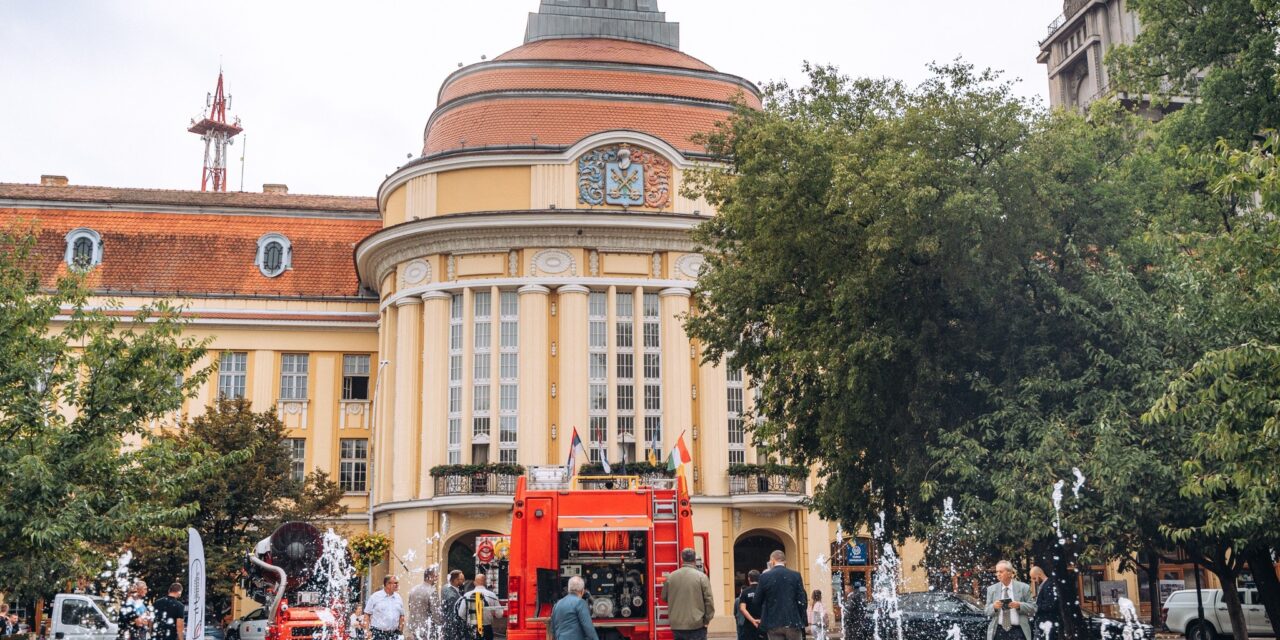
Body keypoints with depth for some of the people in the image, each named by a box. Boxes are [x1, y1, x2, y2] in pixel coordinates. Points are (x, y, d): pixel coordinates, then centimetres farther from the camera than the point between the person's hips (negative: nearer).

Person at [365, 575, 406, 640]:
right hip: (377, 634, -4)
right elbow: (367, 614, -1)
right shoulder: (375, 596, -1)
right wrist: (367, 630, -8)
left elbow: (401, 616, 17)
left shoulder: (398, 598, 11)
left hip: (393, 634, 4)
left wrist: (401, 630, 8)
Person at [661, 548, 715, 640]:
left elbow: (664, 598, 14)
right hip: (696, 625, -4)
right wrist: (707, 620, 2)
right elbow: (709, 600, -9)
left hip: (676, 625, 4)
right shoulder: (701, 577, -9)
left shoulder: (670, 577, 2)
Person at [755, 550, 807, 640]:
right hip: (793, 623, 0)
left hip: (773, 624, 0)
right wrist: (803, 622, 7)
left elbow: (758, 600, 1)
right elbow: (802, 601, -2)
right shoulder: (796, 576, -1)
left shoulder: (765, 576, -2)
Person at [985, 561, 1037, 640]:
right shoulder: (991, 589, 9)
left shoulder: (1023, 587, 4)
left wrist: (1019, 605, -16)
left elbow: (1033, 608, 2)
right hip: (999, 632, 2)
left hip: (1018, 631, -2)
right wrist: (994, 607, -15)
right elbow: (987, 612, 7)